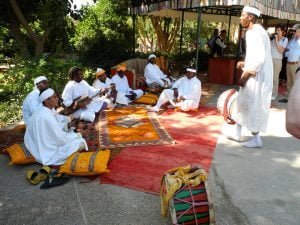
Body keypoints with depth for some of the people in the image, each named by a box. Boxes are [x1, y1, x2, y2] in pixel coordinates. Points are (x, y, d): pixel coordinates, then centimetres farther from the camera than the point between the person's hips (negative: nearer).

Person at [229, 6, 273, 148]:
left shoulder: (253, 32, -16)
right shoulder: (258, 31, 16)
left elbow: (260, 58, -25)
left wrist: (245, 75, -19)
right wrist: (245, 64, 12)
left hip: (256, 76, -10)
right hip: (258, 74, 10)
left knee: (252, 105, 0)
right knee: (244, 102, 17)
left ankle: (256, 139, 11)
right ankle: (237, 134, 28)